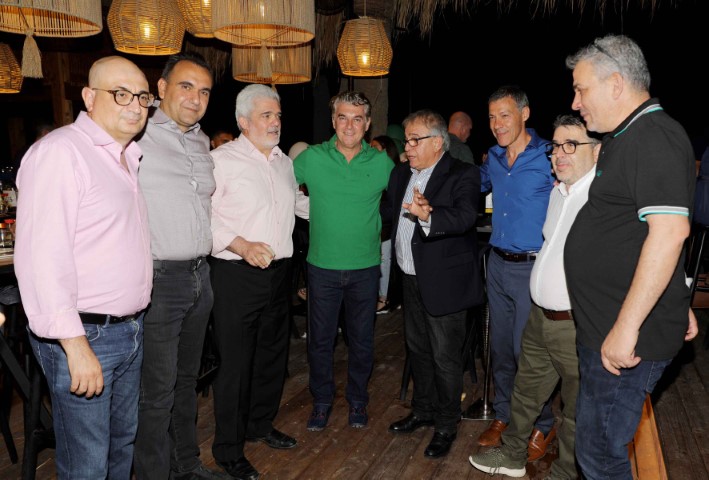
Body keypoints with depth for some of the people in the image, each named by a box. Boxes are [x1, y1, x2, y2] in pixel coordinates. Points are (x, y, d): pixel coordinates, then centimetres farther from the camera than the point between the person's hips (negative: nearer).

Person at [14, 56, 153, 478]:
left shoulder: (128, 156, 13)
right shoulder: (59, 151, -16)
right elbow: (41, 258, -23)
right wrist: (76, 345, -23)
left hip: (130, 330, 9)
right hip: (83, 336, -8)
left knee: (123, 444, 22)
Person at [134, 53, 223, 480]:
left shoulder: (203, 142, 13)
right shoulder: (137, 138, -11)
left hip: (200, 276, 7)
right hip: (159, 279, -7)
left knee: (187, 379, 19)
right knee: (158, 389, 2)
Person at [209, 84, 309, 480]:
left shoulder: (284, 161, 12)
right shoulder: (223, 160, -10)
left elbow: (298, 202, 27)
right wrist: (242, 245, -23)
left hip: (279, 271, 7)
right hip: (238, 274, -7)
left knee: (273, 354, 17)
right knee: (236, 362, 1)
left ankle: (261, 424, 38)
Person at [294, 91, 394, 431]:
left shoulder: (382, 163, -2)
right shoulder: (311, 158, -4)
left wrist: (380, 235, 3)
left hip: (365, 266, 1)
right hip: (322, 266, 0)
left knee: (362, 339, 13)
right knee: (320, 339, 10)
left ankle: (357, 400, 34)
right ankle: (322, 400, 31)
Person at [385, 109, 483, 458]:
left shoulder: (462, 175, -14)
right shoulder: (401, 174, 8)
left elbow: (465, 216, -32)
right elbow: (390, 212, 19)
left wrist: (429, 215, -48)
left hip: (444, 282, -7)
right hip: (411, 279, 7)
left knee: (445, 357, 4)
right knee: (418, 348, 20)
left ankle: (446, 426, 23)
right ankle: (423, 410, 39)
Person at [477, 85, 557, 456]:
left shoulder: (549, 157, -12)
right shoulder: (493, 158, 7)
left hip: (533, 268, -6)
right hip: (498, 264, 6)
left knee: (526, 350, 0)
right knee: (500, 346, 14)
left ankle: (542, 425, 22)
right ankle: (503, 415, 31)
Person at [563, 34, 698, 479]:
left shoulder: (655, 137, -16)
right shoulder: (626, 137, 16)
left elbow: (669, 232, -26)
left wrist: (627, 327, -25)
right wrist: (676, 305, 25)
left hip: (627, 338, -10)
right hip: (604, 327, 10)